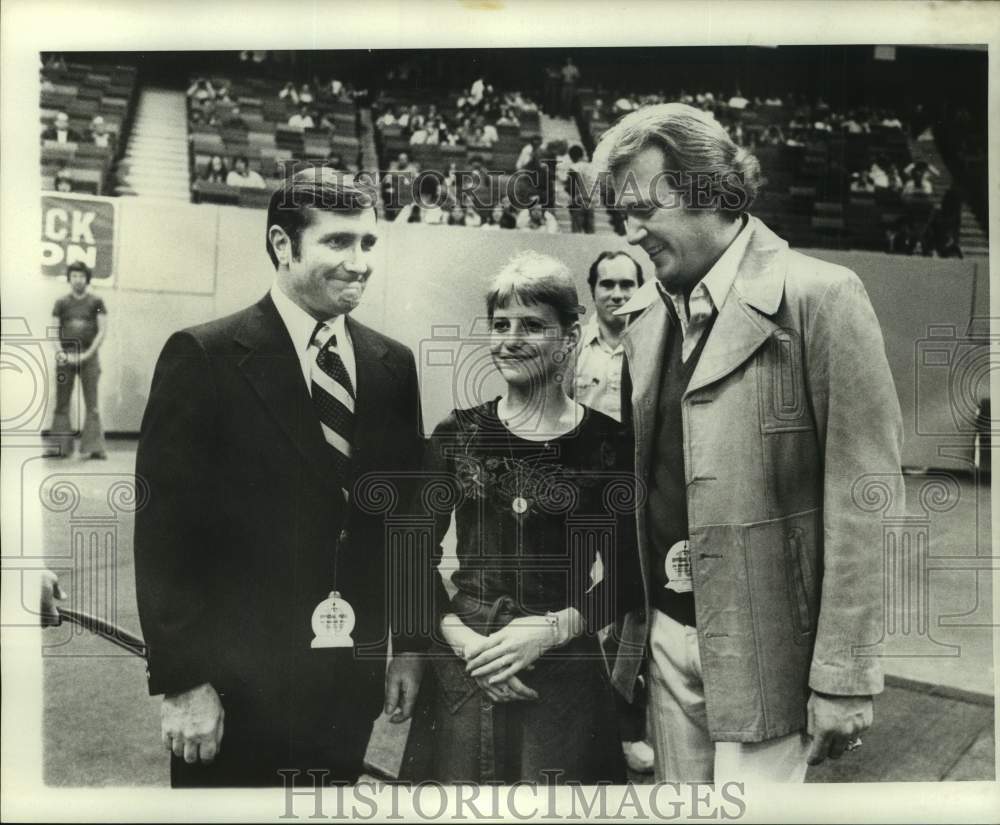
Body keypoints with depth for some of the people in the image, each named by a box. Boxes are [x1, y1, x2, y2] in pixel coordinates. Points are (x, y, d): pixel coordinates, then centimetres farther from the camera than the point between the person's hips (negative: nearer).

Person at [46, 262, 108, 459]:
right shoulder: (62, 303, 10)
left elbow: (102, 331, 0)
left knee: (91, 404, -3)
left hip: (89, 356, -2)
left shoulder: (96, 302, 5)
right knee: (62, 403, 1)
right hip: (65, 357, 2)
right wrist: (60, 353, -8)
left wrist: (87, 354, -9)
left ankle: (95, 447, -4)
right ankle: (60, 446, 3)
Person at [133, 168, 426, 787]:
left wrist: (410, 644, 8)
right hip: (237, 685, -4)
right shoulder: (203, 358, -9)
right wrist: (182, 682, -12)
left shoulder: (394, 365, 5)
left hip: (352, 684, 4)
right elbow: (164, 532, -11)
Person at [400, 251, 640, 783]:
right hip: (460, 672, 2)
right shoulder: (459, 433, 2)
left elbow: (625, 576, -2)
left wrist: (551, 630, -13)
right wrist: (460, 636, -10)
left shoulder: (606, 443, -4)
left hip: (560, 674, -1)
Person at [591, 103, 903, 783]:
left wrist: (844, 675, -13)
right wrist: (625, 621, 15)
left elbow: (861, 497, -13)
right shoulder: (643, 314, 8)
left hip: (765, 641, -6)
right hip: (666, 628, 6)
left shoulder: (820, 296, -12)